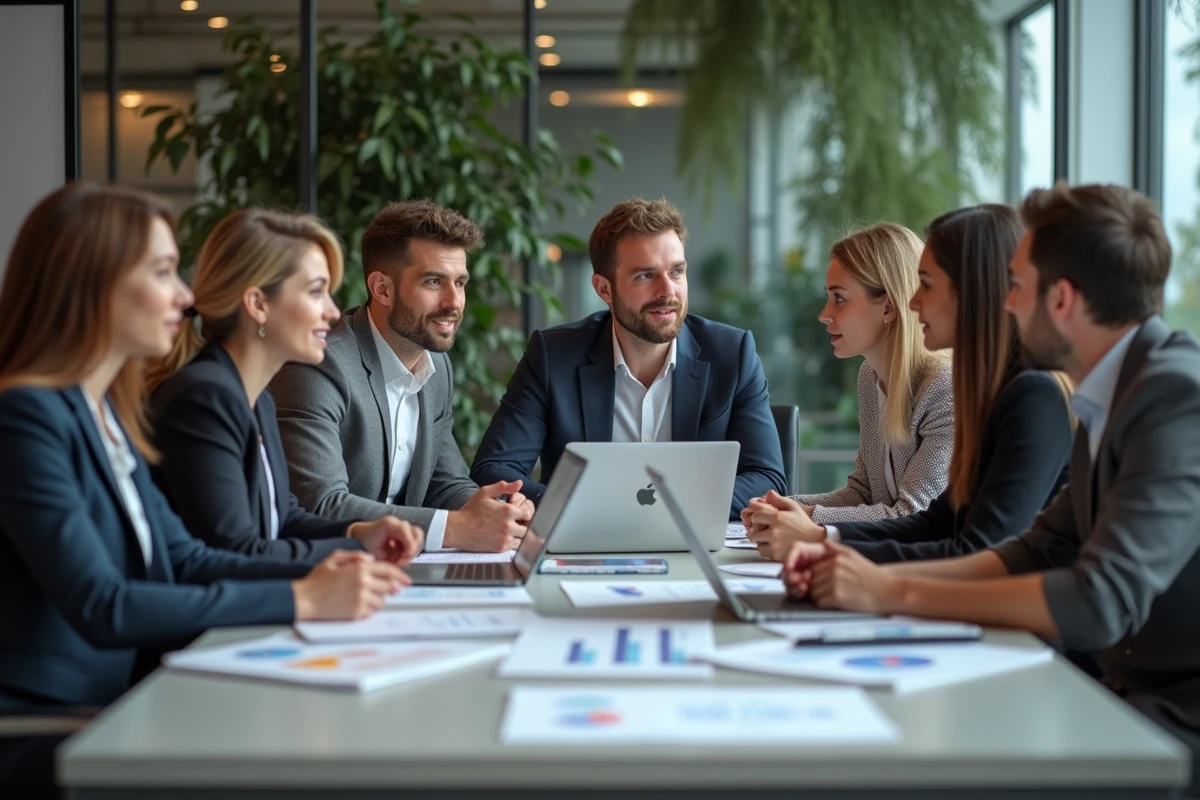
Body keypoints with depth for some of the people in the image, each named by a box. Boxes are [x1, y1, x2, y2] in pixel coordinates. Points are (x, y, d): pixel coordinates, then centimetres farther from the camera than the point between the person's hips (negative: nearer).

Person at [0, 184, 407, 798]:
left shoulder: (108, 413, 11)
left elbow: (181, 559, 10)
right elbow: (101, 608, -24)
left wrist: (320, 577, -6)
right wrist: (299, 601, -22)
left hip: (102, 712, 8)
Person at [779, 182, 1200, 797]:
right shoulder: (1109, 398, 11)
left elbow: (1101, 601, -26)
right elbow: (1038, 552, 12)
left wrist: (895, 593, -18)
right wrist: (864, 573, -1)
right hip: (1142, 701, 8)